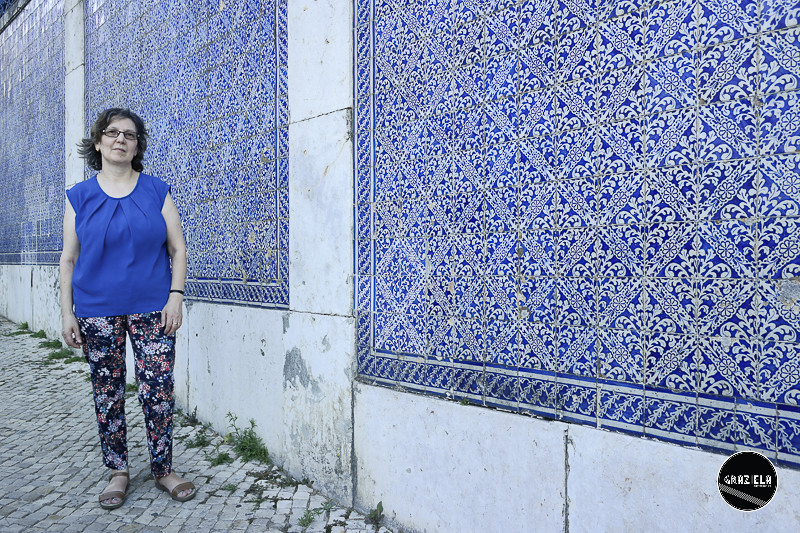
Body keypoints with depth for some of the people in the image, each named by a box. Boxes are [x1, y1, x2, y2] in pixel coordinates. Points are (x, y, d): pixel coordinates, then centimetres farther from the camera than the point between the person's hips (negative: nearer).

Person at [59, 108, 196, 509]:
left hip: (152, 309, -1)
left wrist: (176, 295, -7)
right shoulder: (80, 197, 6)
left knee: (159, 390, -1)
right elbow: (69, 259, 7)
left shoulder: (157, 192, 4)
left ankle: (163, 469, 16)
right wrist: (67, 312, 2)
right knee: (107, 393, 9)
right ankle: (118, 471, 27)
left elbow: (178, 249, 3)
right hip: (97, 311, 1)